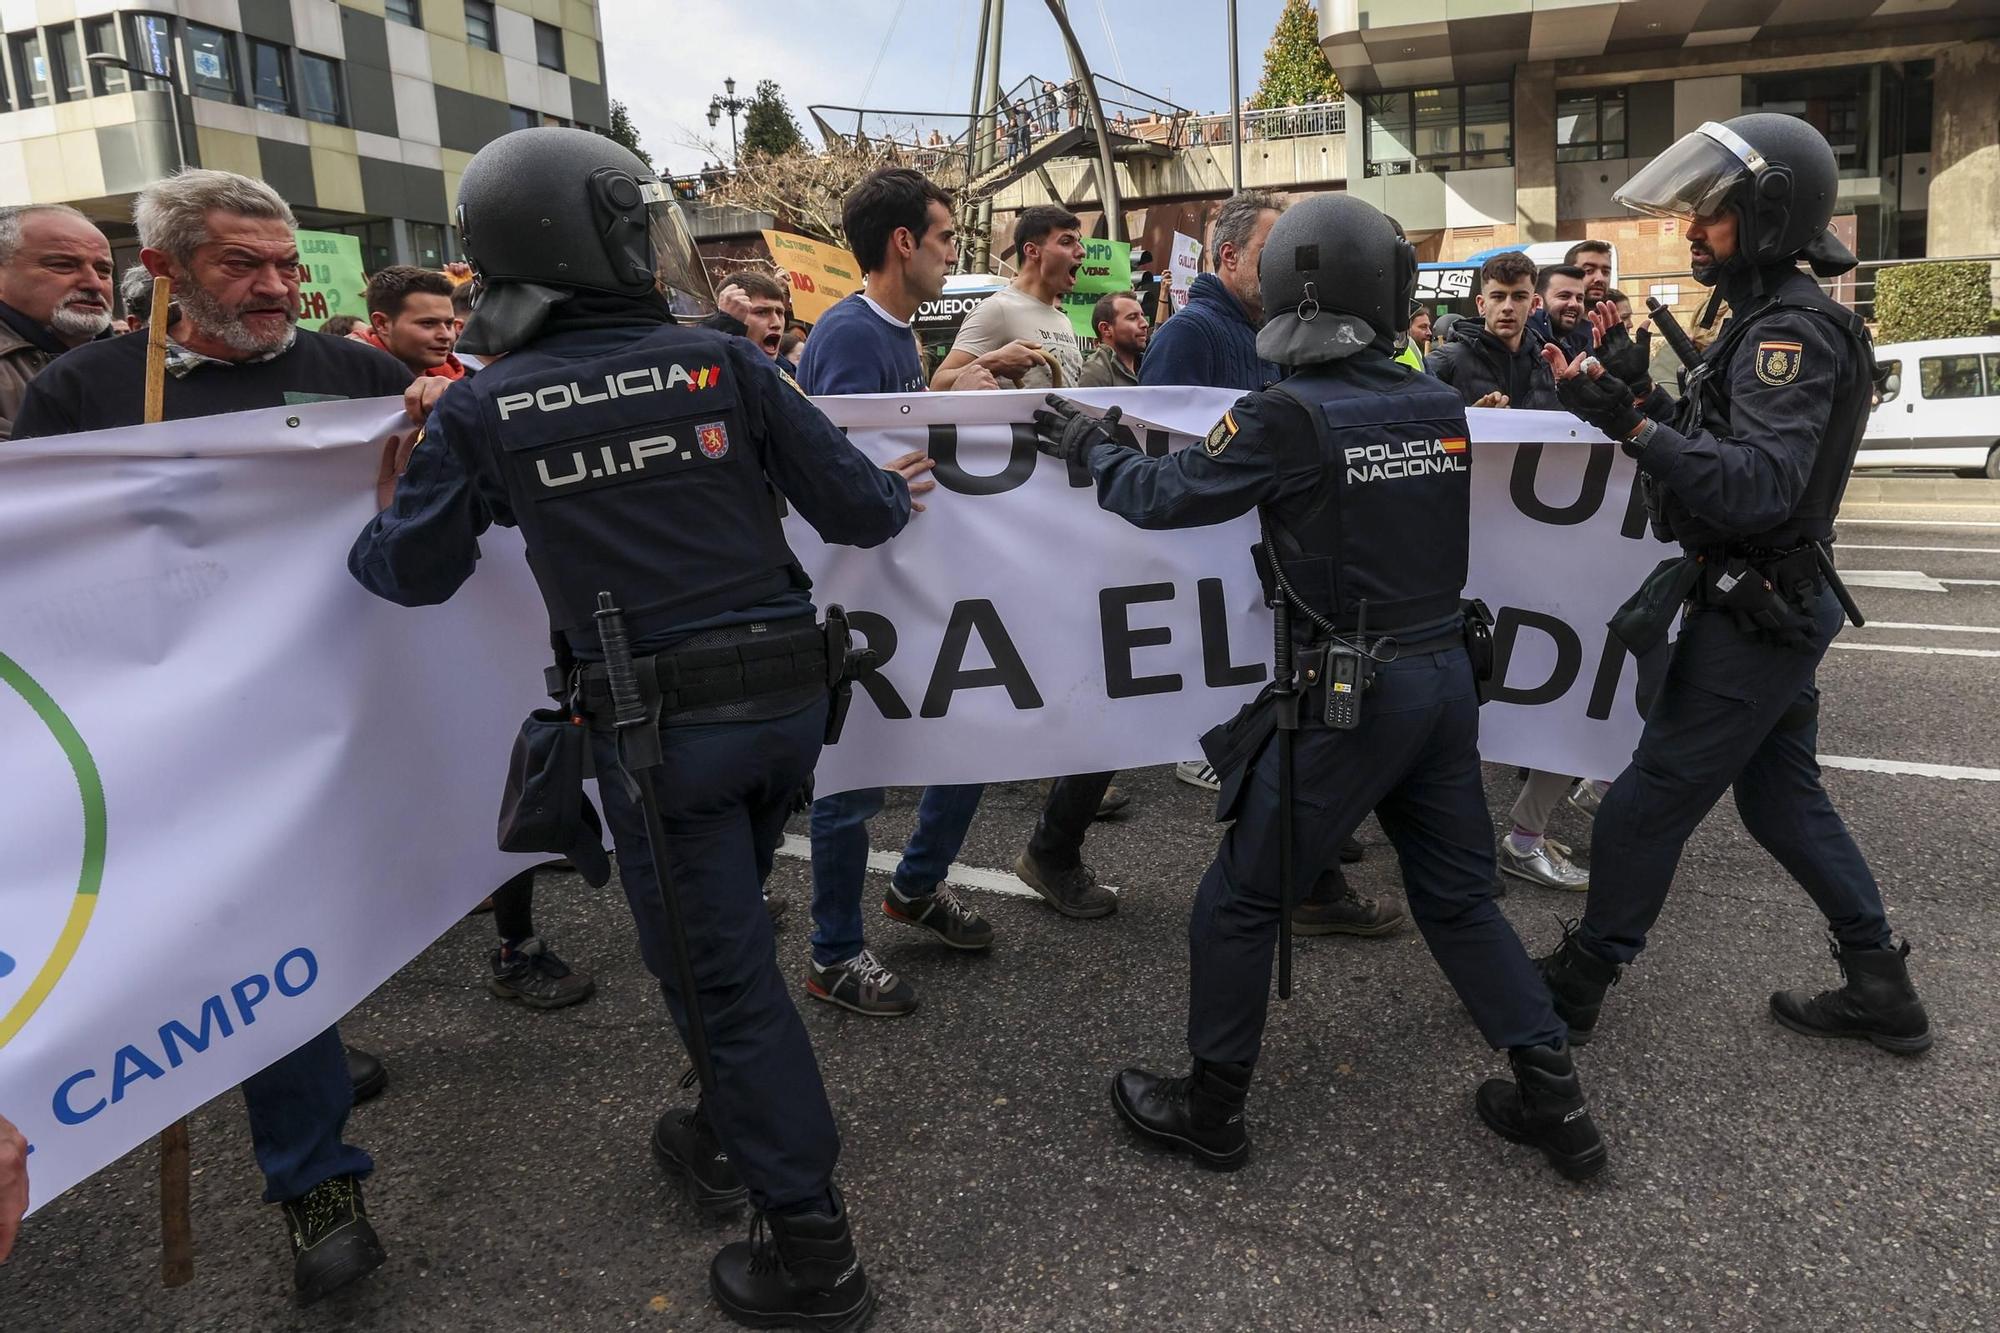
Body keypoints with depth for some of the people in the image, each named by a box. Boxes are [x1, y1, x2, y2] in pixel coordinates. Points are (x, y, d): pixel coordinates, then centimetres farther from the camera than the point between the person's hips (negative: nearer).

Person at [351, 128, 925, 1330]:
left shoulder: (484, 409, -4)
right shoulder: (720, 361, -4)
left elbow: (415, 573, 7)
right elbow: (854, 507, -2)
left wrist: (379, 520, 29)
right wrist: (898, 497, 21)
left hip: (658, 724, -3)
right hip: (789, 694, 3)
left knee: (719, 967, 7)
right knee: (726, 931, 25)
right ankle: (732, 1132, 43)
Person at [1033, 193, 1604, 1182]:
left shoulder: (1290, 415, -16)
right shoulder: (1442, 409, 3)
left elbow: (1167, 495, -6)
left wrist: (1088, 447, 12)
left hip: (1342, 694, -6)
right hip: (1446, 673, 7)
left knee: (1240, 900, 9)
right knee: (1458, 894, 20)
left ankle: (1211, 1110, 23)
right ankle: (1554, 1101, 27)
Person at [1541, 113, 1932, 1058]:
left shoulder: (1791, 329, -19)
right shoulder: (1774, 319, 13)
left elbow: (1760, 485, -30)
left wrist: (1634, 429, -40)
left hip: (1757, 614, -10)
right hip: (1776, 602, 10)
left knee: (1651, 796, -2)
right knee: (1781, 795, 17)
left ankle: (1578, 983, 10)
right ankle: (1881, 988, 27)